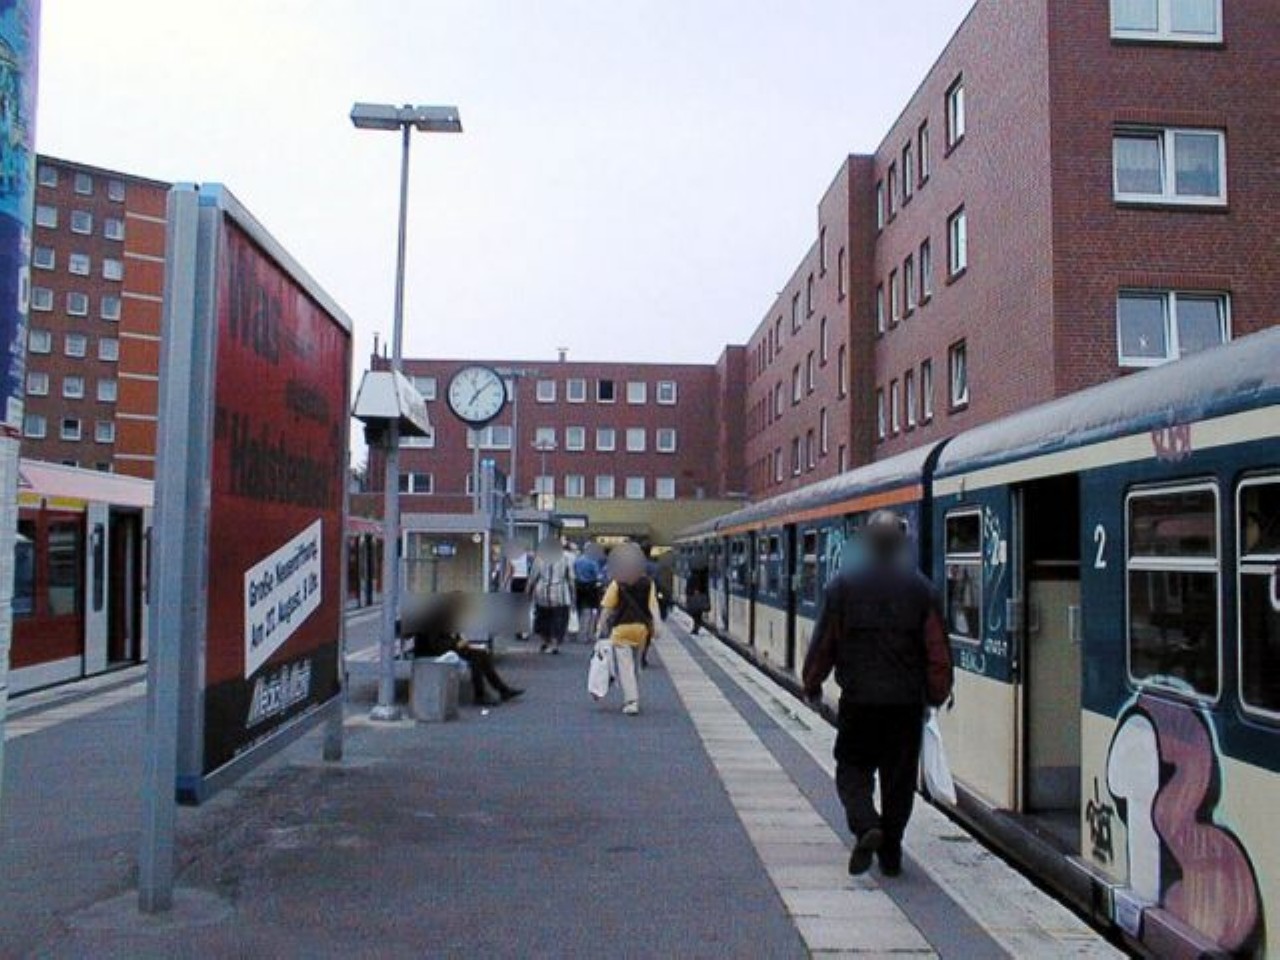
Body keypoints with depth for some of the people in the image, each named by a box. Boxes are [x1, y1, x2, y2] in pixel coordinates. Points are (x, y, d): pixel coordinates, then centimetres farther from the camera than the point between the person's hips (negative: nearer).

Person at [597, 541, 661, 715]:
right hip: (641, 628, 4)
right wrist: (655, 628, -1)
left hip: (621, 629, -4)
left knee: (625, 667, -1)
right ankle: (633, 698, 30)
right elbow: (653, 607, -4)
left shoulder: (616, 583, -7)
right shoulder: (648, 583, 0)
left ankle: (631, 701, -9)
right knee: (634, 664, 20)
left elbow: (606, 609, -6)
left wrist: (602, 629, 3)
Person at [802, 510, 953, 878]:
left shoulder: (843, 585, -3)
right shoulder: (921, 588, 0)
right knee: (899, 776, 11)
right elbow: (937, 648, 0)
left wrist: (812, 684, 13)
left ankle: (866, 825, -13)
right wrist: (937, 693, 12)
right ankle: (891, 852, 16)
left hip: (858, 699, -1)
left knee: (852, 768, 11)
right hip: (907, 702, 1)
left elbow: (824, 642, 0)